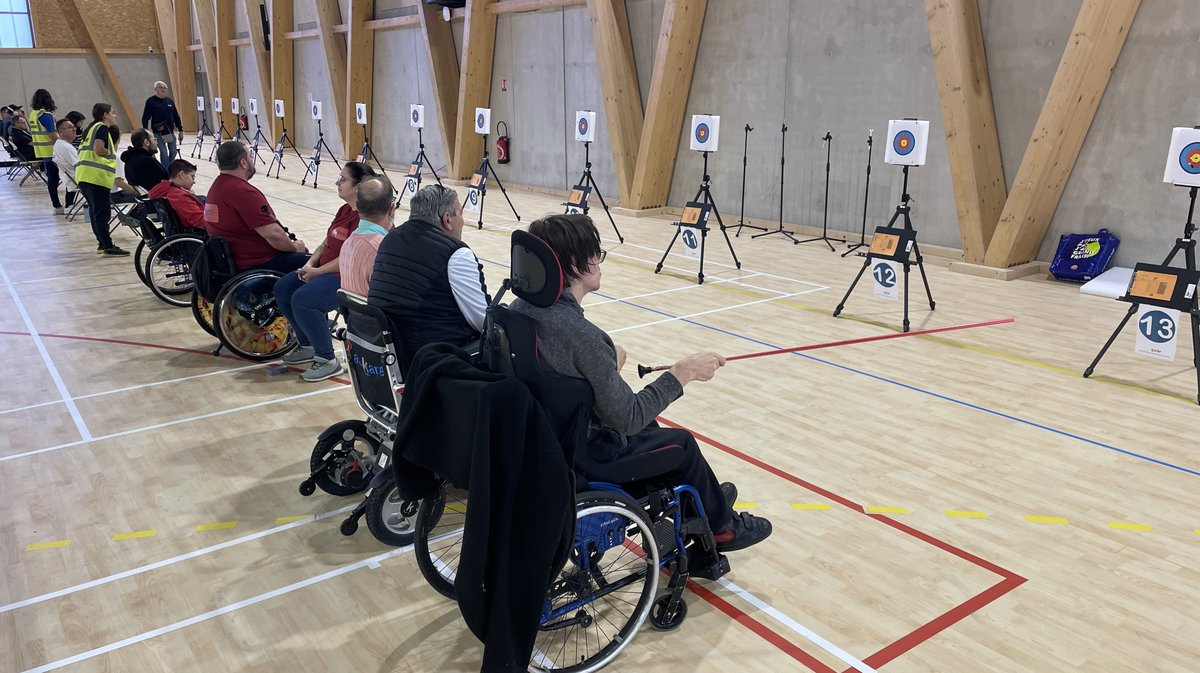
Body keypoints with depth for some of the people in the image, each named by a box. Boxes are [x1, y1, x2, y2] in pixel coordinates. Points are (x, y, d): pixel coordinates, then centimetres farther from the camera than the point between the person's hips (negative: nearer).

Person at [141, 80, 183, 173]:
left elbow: (176, 117, 15)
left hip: (170, 132, 5)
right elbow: (145, 118, -6)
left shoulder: (169, 101, 10)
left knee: (173, 152, 3)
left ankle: (170, 171, 20)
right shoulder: (151, 101, -4)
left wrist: (180, 130, 14)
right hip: (158, 133, -5)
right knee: (164, 153, -10)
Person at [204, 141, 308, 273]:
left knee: (303, 251, 20)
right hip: (258, 264, -11)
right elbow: (273, 234, -26)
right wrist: (294, 246, -7)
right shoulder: (243, 192, -23)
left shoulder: (217, 187, 10)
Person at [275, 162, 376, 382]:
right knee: (283, 289, 4)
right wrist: (310, 263, -1)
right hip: (325, 269, 11)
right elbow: (326, 244, 17)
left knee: (302, 299, -27)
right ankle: (308, 345, 19)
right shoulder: (345, 210, 14)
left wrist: (317, 272, -17)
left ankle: (327, 360, -12)